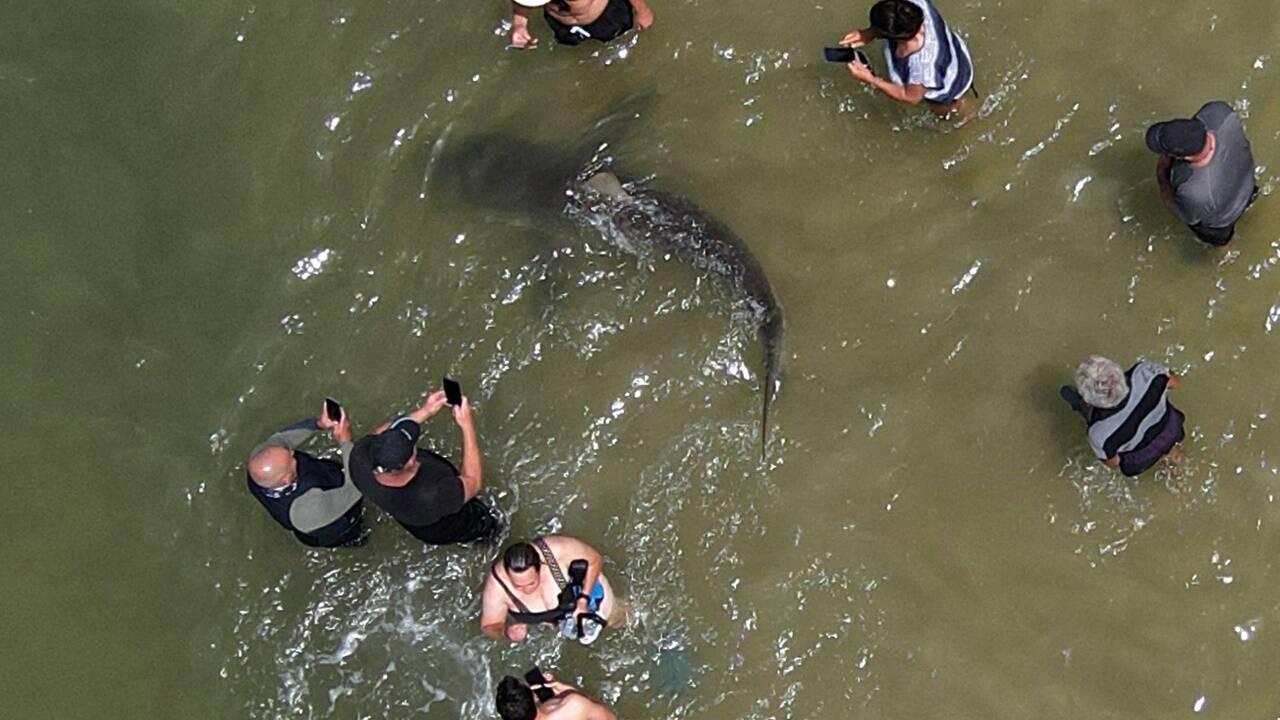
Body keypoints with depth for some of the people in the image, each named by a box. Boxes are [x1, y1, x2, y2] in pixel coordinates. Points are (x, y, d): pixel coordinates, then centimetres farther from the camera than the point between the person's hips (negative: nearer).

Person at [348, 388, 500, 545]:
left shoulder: (360, 457, -37)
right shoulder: (433, 497, -50)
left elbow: (378, 434, -12)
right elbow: (473, 481, -29)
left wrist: (424, 412, -17)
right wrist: (467, 425, -28)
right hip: (447, 529, -5)